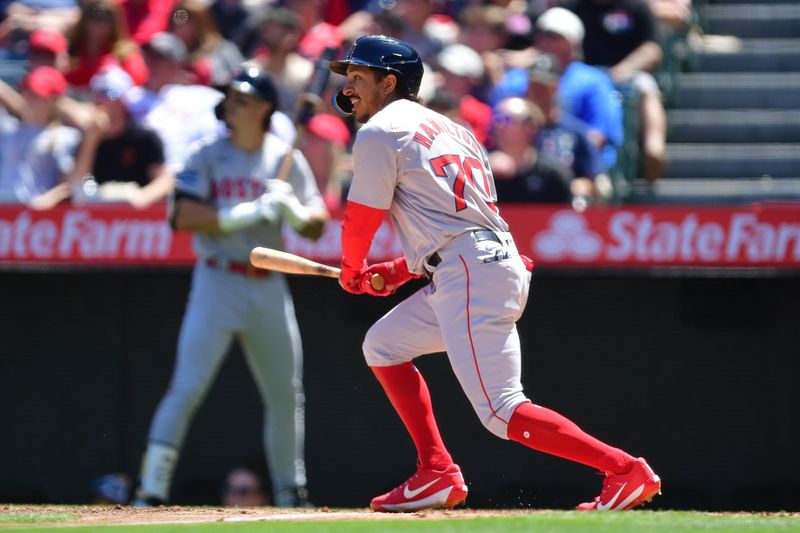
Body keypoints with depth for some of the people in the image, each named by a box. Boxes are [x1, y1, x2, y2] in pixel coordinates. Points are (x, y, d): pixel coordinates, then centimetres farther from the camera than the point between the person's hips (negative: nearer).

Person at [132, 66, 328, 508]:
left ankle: (289, 489, 26)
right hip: (218, 284, -4)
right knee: (187, 388, -14)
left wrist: (294, 211, -16)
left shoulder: (286, 159, 7)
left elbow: (317, 226, 5)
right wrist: (249, 213, -20)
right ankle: (150, 492, -15)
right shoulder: (207, 155, 0)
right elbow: (185, 216, -12)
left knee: (286, 396, 10)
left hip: (269, 288, 4)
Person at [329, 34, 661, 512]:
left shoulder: (381, 131, -1)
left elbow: (362, 219, 1)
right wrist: (394, 273, 26)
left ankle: (626, 471, -17)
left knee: (502, 412, -13)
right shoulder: (446, 128, 26)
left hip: (470, 276, -10)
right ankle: (437, 475, 14)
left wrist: (352, 271, 21)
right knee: (384, 345, 20)